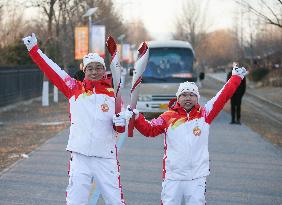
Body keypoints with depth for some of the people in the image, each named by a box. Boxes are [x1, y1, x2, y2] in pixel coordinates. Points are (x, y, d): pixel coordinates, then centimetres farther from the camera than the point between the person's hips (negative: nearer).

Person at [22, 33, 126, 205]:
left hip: (106, 157, 0)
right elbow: (52, 70, 4)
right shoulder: (75, 89, 5)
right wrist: (34, 49, 3)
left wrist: (120, 123, -11)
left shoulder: (112, 94, 6)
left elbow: (120, 128, 12)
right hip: (80, 157, 0)